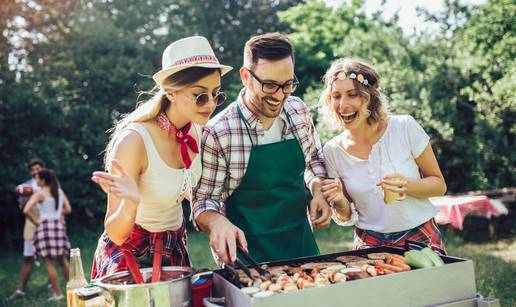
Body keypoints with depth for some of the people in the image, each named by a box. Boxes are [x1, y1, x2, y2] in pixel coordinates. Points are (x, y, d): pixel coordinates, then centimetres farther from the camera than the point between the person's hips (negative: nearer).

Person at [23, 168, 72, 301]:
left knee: (49, 262, 3)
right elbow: (68, 209, 13)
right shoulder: (60, 191, 9)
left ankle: (58, 293, 4)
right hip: (58, 227, 5)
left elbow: (26, 210, -19)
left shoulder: (38, 194, -8)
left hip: (45, 228, -5)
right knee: (62, 260, 16)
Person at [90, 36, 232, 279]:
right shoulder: (133, 140, -28)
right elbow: (116, 235, -25)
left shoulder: (194, 130, -8)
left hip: (176, 248, 6)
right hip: (132, 253, -6)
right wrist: (130, 204, -43)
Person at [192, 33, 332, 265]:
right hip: (248, 254, -4)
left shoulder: (298, 110, -3)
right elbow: (204, 201, -11)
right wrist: (217, 222, -32)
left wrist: (318, 191, -4)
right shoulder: (217, 134, -19)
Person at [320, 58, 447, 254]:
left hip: (421, 240, -1)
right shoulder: (332, 151, -4)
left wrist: (407, 186, -19)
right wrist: (339, 201, -16)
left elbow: (439, 185, -1)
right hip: (370, 246, 2)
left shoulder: (405, 127, -10)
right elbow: (347, 218, 4)